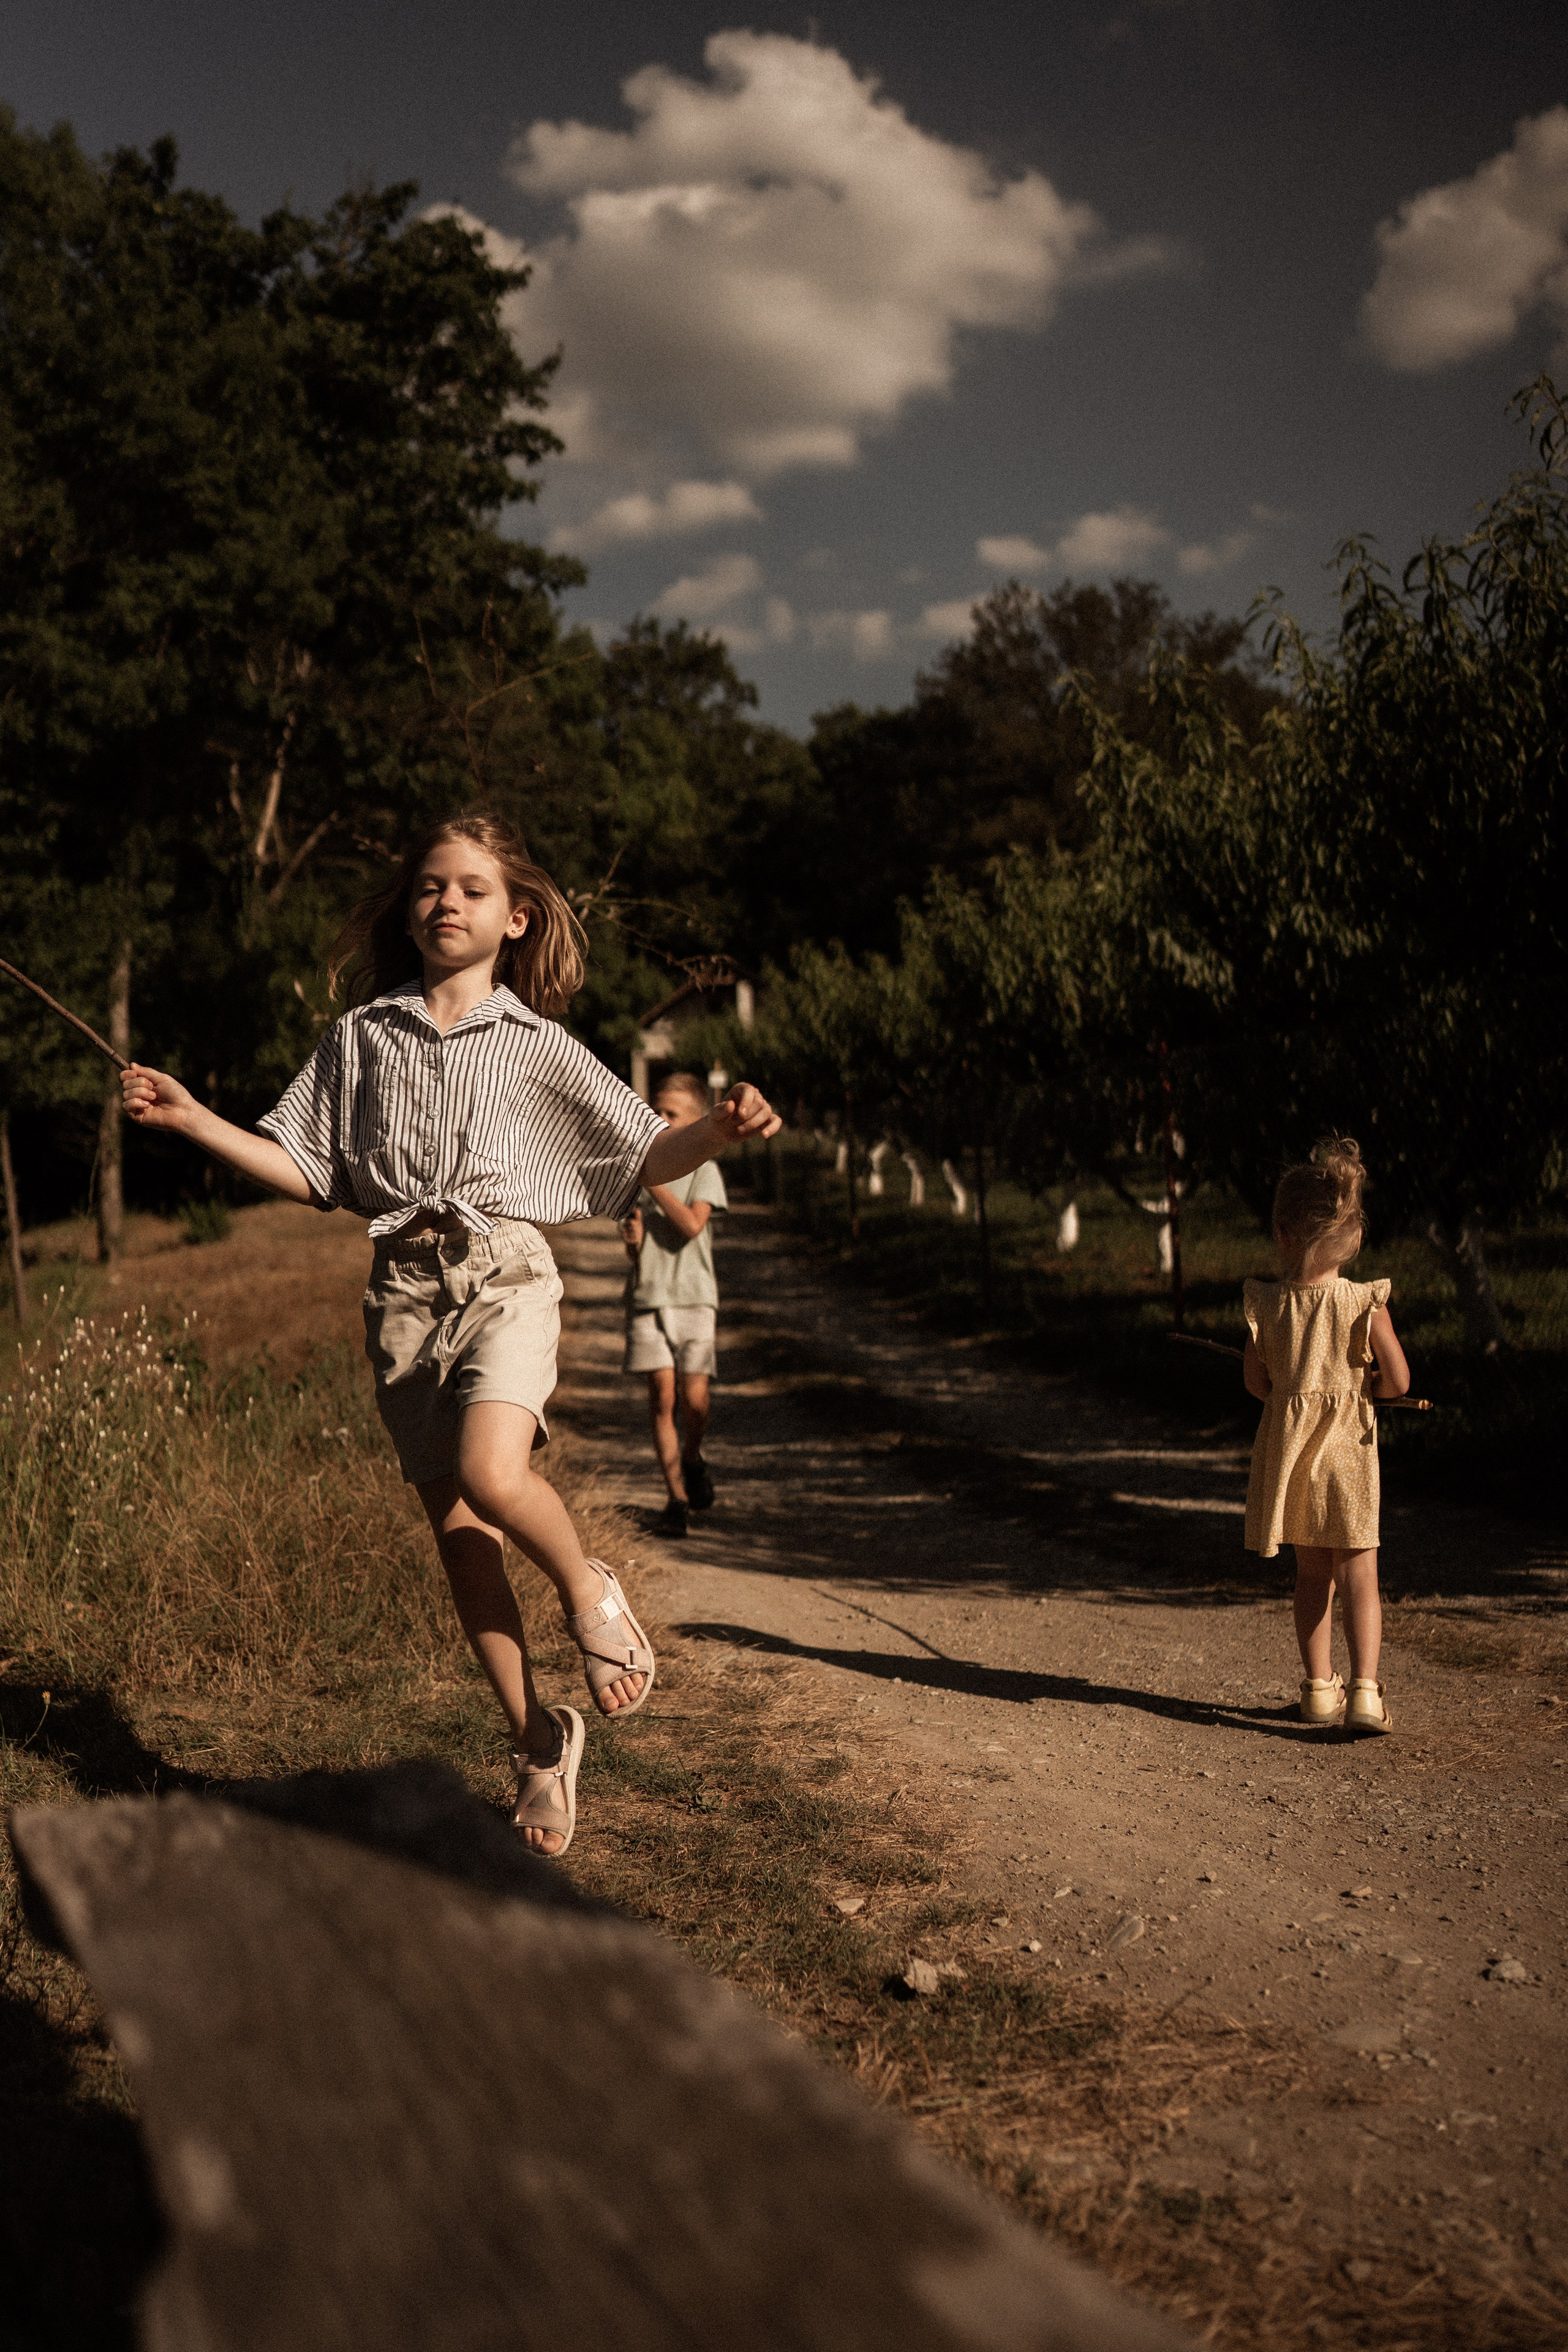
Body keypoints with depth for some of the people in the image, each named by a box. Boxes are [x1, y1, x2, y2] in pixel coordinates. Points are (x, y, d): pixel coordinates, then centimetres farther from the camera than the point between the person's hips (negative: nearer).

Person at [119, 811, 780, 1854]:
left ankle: (591, 1590, 4)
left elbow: (645, 1155, 6)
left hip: (506, 1271, -3)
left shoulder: (540, 1048, 7)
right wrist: (193, 1120, 6)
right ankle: (540, 1737, 19)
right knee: (455, 1526, 3)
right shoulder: (362, 1037, 13)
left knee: (492, 1474, -29)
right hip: (406, 1286, 3)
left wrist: (718, 1132, -13)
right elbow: (305, 1170, 15)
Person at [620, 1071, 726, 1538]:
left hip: (693, 1294, -2)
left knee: (694, 1398, -8)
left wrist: (653, 1180, -13)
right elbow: (634, 1251, 16)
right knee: (662, 1397, -4)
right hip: (648, 1294, 2)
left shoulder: (704, 1171, 2)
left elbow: (691, 1225, -15)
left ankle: (692, 1460, 24)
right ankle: (677, 1498, 3)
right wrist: (632, 1240, -7)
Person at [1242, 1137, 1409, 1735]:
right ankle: (1364, 1691, -7)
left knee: (1313, 1573, 15)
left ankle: (1319, 1689, 20)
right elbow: (1397, 1379, -9)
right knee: (1359, 1575, 3)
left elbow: (1255, 1379, -2)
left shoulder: (1266, 1303, -8)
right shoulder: (1364, 1303, -12)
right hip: (1347, 1446, -2)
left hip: (1288, 1447, 2)